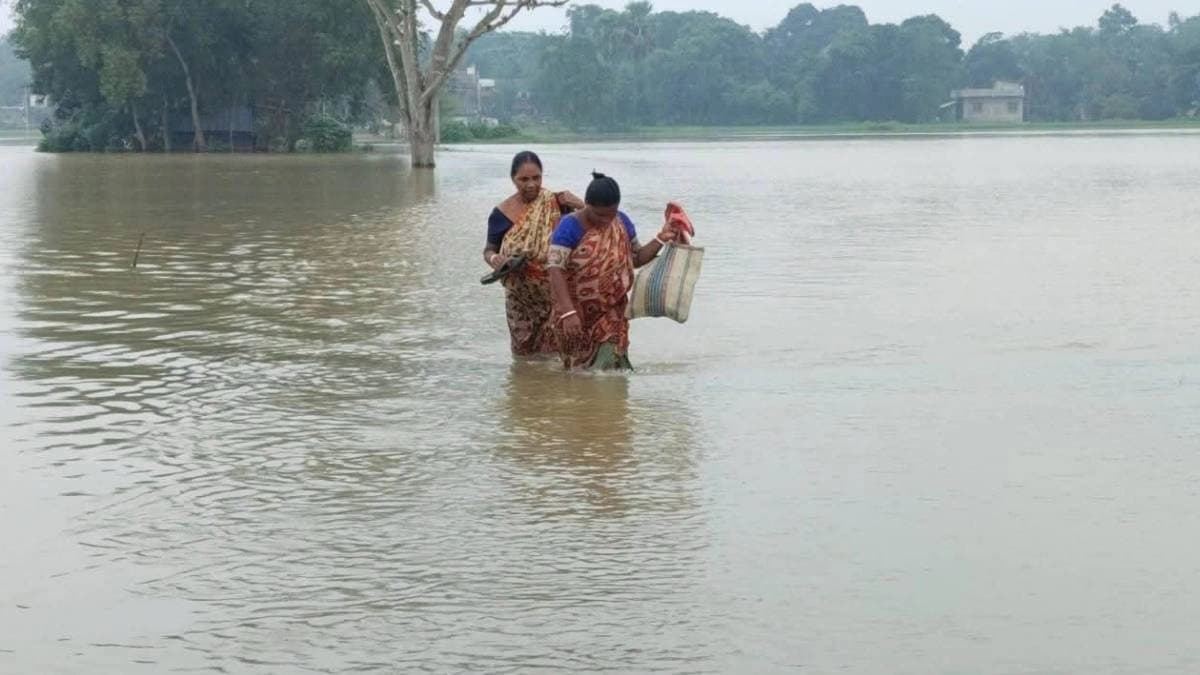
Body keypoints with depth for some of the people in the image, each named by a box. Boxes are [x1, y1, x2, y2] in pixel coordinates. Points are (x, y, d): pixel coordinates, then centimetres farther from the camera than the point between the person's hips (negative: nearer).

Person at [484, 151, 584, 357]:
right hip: (521, 299, 2)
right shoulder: (502, 214, -1)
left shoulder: (557, 203, -5)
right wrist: (494, 259, -13)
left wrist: (579, 205, -19)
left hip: (557, 294, -2)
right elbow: (489, 250, 10)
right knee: (525, 354, 10)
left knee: (557, 352, -5)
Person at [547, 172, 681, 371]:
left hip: (611, 313, 3)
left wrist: (661, 239, -3)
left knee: (612, 365, -10)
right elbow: (556, 271, -23)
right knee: (580, 369, 7)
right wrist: (568, 313, -32)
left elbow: (637, 258, 13)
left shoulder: (622, 222, 0)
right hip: (578, 312, -3)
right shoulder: (570, 227, -16)